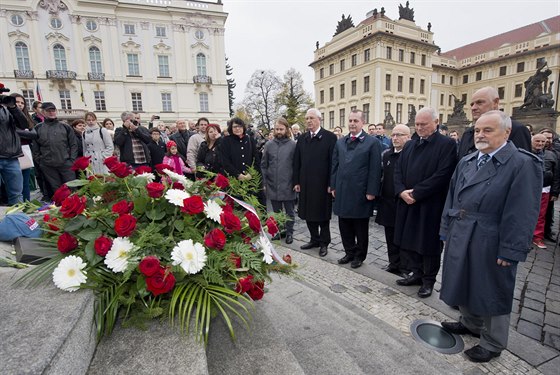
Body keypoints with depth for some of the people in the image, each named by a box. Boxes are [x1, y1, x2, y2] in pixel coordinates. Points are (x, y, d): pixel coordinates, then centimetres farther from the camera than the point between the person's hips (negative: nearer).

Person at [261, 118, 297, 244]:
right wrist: (265, 182, 3)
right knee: (276, 212, 16)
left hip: (288, 186, -2)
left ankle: (289, 233, 27)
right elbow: (263, 165, 6)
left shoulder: (293, 145, -4)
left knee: (289, 212, 11)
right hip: (272, 185, 2)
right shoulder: (269, 144, 3)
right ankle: (277, 231, 32)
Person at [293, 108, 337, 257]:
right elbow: (297, 162, 9)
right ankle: (314, 239, 30)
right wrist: (297, 182, 5)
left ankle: (324, 242, 24)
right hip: (306, 184, 5)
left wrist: (331, 183, -12)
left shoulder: (330, 137, -6)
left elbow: (333, 162, -9)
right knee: (308, 213, 13)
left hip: (322, 184, -5)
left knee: (322, 214, 7)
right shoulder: (302, 139, 9)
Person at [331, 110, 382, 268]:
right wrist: (333, 186, 6)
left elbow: (375, 170, -8)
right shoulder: (340, 142, 10)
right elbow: (335, 166, 11)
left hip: (360, 193, -4)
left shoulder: (372, 142, -4)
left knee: (361, 227, 10)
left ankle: (360, 255, 26)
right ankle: (349, 252, 29)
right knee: (344, 225, 12)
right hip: (342, 191, 4)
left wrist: (371, 192, -11)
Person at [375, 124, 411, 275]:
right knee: (391, 236, 14)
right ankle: (393, 264, 29)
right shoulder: (386, 155, 9)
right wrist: (380, 196, 8)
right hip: (388, 202, 5)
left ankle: (404, 268, 23)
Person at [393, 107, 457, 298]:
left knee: (428, 243, 7)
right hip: (407, 203, 6)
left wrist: (416, 193, -18)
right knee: (407, 240, 12)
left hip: (430, 205, -6)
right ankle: (417, 273, 32)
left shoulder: (447, 144, -7)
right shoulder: (409, 146, 13)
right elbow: (398, 171, 8)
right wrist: (402, 191, -9)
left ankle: (428, 280, 26)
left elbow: (442, 175, -17)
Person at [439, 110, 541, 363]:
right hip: (459, 239, 6)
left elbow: (522, 214, -16)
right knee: (464, 284, 21)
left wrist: (509, 251, -17)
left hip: (490, 245, -6)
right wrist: (447, 230, 10)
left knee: (491, 294, 11)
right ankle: (470, 324, 45)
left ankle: (492, 344, 32)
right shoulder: (466, 162, 8)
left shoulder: (523, 164, -12)